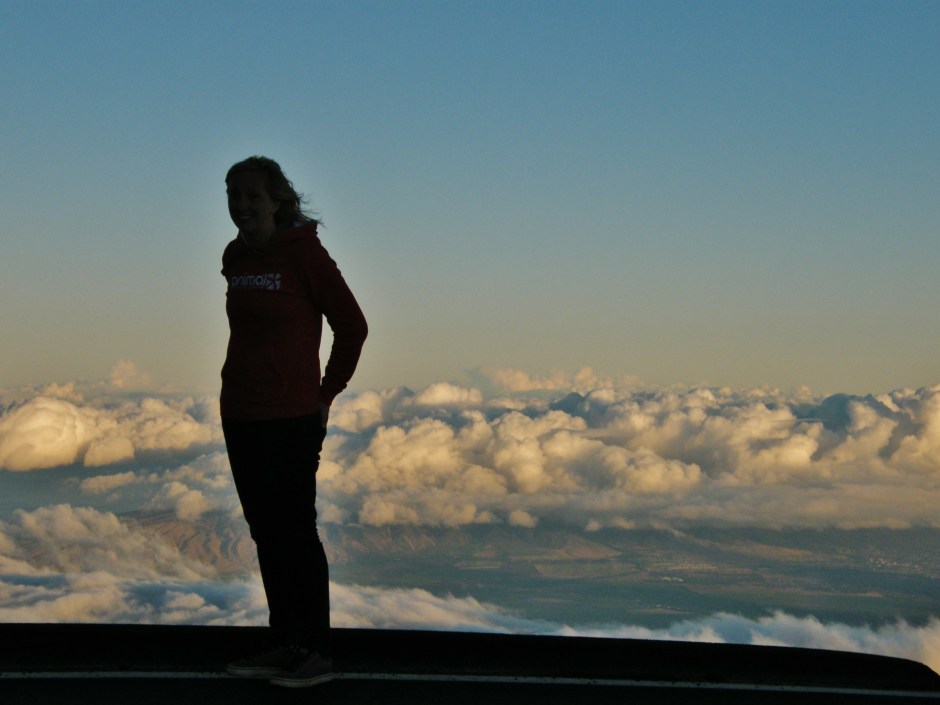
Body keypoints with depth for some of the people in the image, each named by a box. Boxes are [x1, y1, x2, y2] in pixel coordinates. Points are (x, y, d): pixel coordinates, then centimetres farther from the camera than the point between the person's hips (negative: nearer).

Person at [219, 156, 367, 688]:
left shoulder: (303, 252, -10)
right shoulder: (235, 257, 9)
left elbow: (353, 325, -7)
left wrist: (327, 393, -2)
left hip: (292, 419, -7)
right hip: (239, 415, 7)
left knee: (297, 534, -2)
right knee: (266, 534, 12)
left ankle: (318, 652, 7)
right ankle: (283, 644, 22)